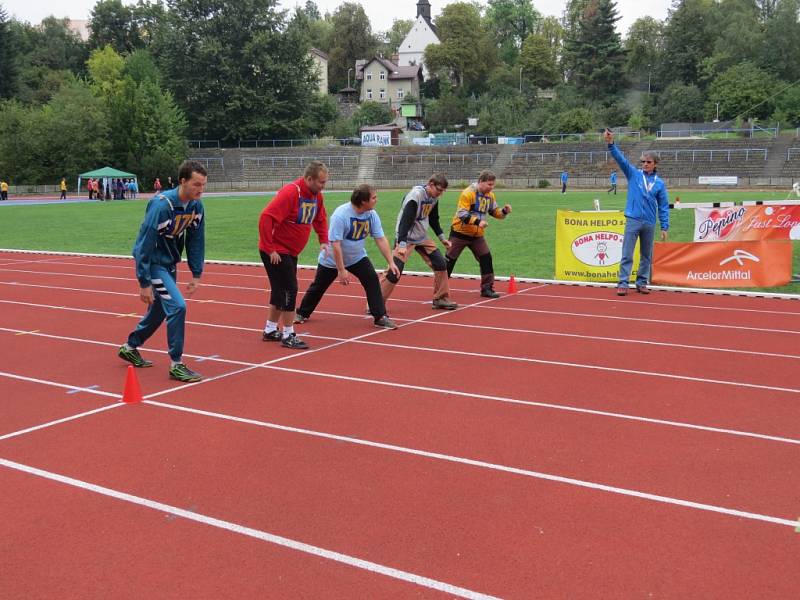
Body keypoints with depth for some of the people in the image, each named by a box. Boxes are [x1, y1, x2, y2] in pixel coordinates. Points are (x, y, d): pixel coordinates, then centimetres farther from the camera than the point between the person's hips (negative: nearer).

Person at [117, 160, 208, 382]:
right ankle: (176, 365, -6)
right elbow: (145, 244, -24)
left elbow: (196, 241, 4)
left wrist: (196, 275, 2)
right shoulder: (161, 205, -27)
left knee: (159, 311, 18)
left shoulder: (196, 206, -6)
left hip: (170, 263, 8)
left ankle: (129, 347, 42)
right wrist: (144, 283, -22)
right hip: (153, 262, -8)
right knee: (177, 307, -17)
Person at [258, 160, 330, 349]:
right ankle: (288, 335, 2)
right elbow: (266, 218, -29)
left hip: (291, 252, 9)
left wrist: (323, 240, 3)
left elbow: (320, 219, 18)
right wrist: (270, 249, -27)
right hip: (275, 251, -9)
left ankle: (270, 331, 30)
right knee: (289, 290, -7)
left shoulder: (316, 195, 2)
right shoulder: (290, 193, -25)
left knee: (281, 290, 16)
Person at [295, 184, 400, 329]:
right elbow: (335, 244, -32)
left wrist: (391, 262, -15)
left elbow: (381, 239, -10)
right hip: (332, 260, -4)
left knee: (372, 280, -15)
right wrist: (341, 270, -31)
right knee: (318, 287, 11)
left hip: (357, 257, 4)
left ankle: (381, 317, -9)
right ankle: (302, 313, 34)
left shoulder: (371, 215, -15)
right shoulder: (340, 215, -32)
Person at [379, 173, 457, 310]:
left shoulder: (434, 198, 1)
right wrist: (402, 244, -38)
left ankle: (441, 299, 17)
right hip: (405, 238, -8)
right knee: (395, 271, -16)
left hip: (422, 238, 8)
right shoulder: (415, 195, -25)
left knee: (441, 264, 3)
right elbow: (405, 220, -31)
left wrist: (442, 238, 17)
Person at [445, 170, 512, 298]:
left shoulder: (490, 195, 2)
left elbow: (494, 212, 11)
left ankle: (487, 288, 7)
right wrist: (477, 221, -36)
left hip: (477, 235, 6)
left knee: (486, 258, -1)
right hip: (460, 233, -6)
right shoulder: (468, 193, -20)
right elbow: (461, 214, -26)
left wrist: (504, 211, -10)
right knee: (449, 260, 2)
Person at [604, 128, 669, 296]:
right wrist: (611, 144, -23)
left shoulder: (659, 183, 6)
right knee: (627, 255, -4)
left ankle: (642, 283, 21)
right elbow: (620, 159, -9)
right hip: (633, 220, -2)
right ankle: (622, 284, -2)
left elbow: (663, 207, 7)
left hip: (649, 223, 2)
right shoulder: (634, 174, 4)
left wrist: (664, 227, 3)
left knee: (646, 256, 10)